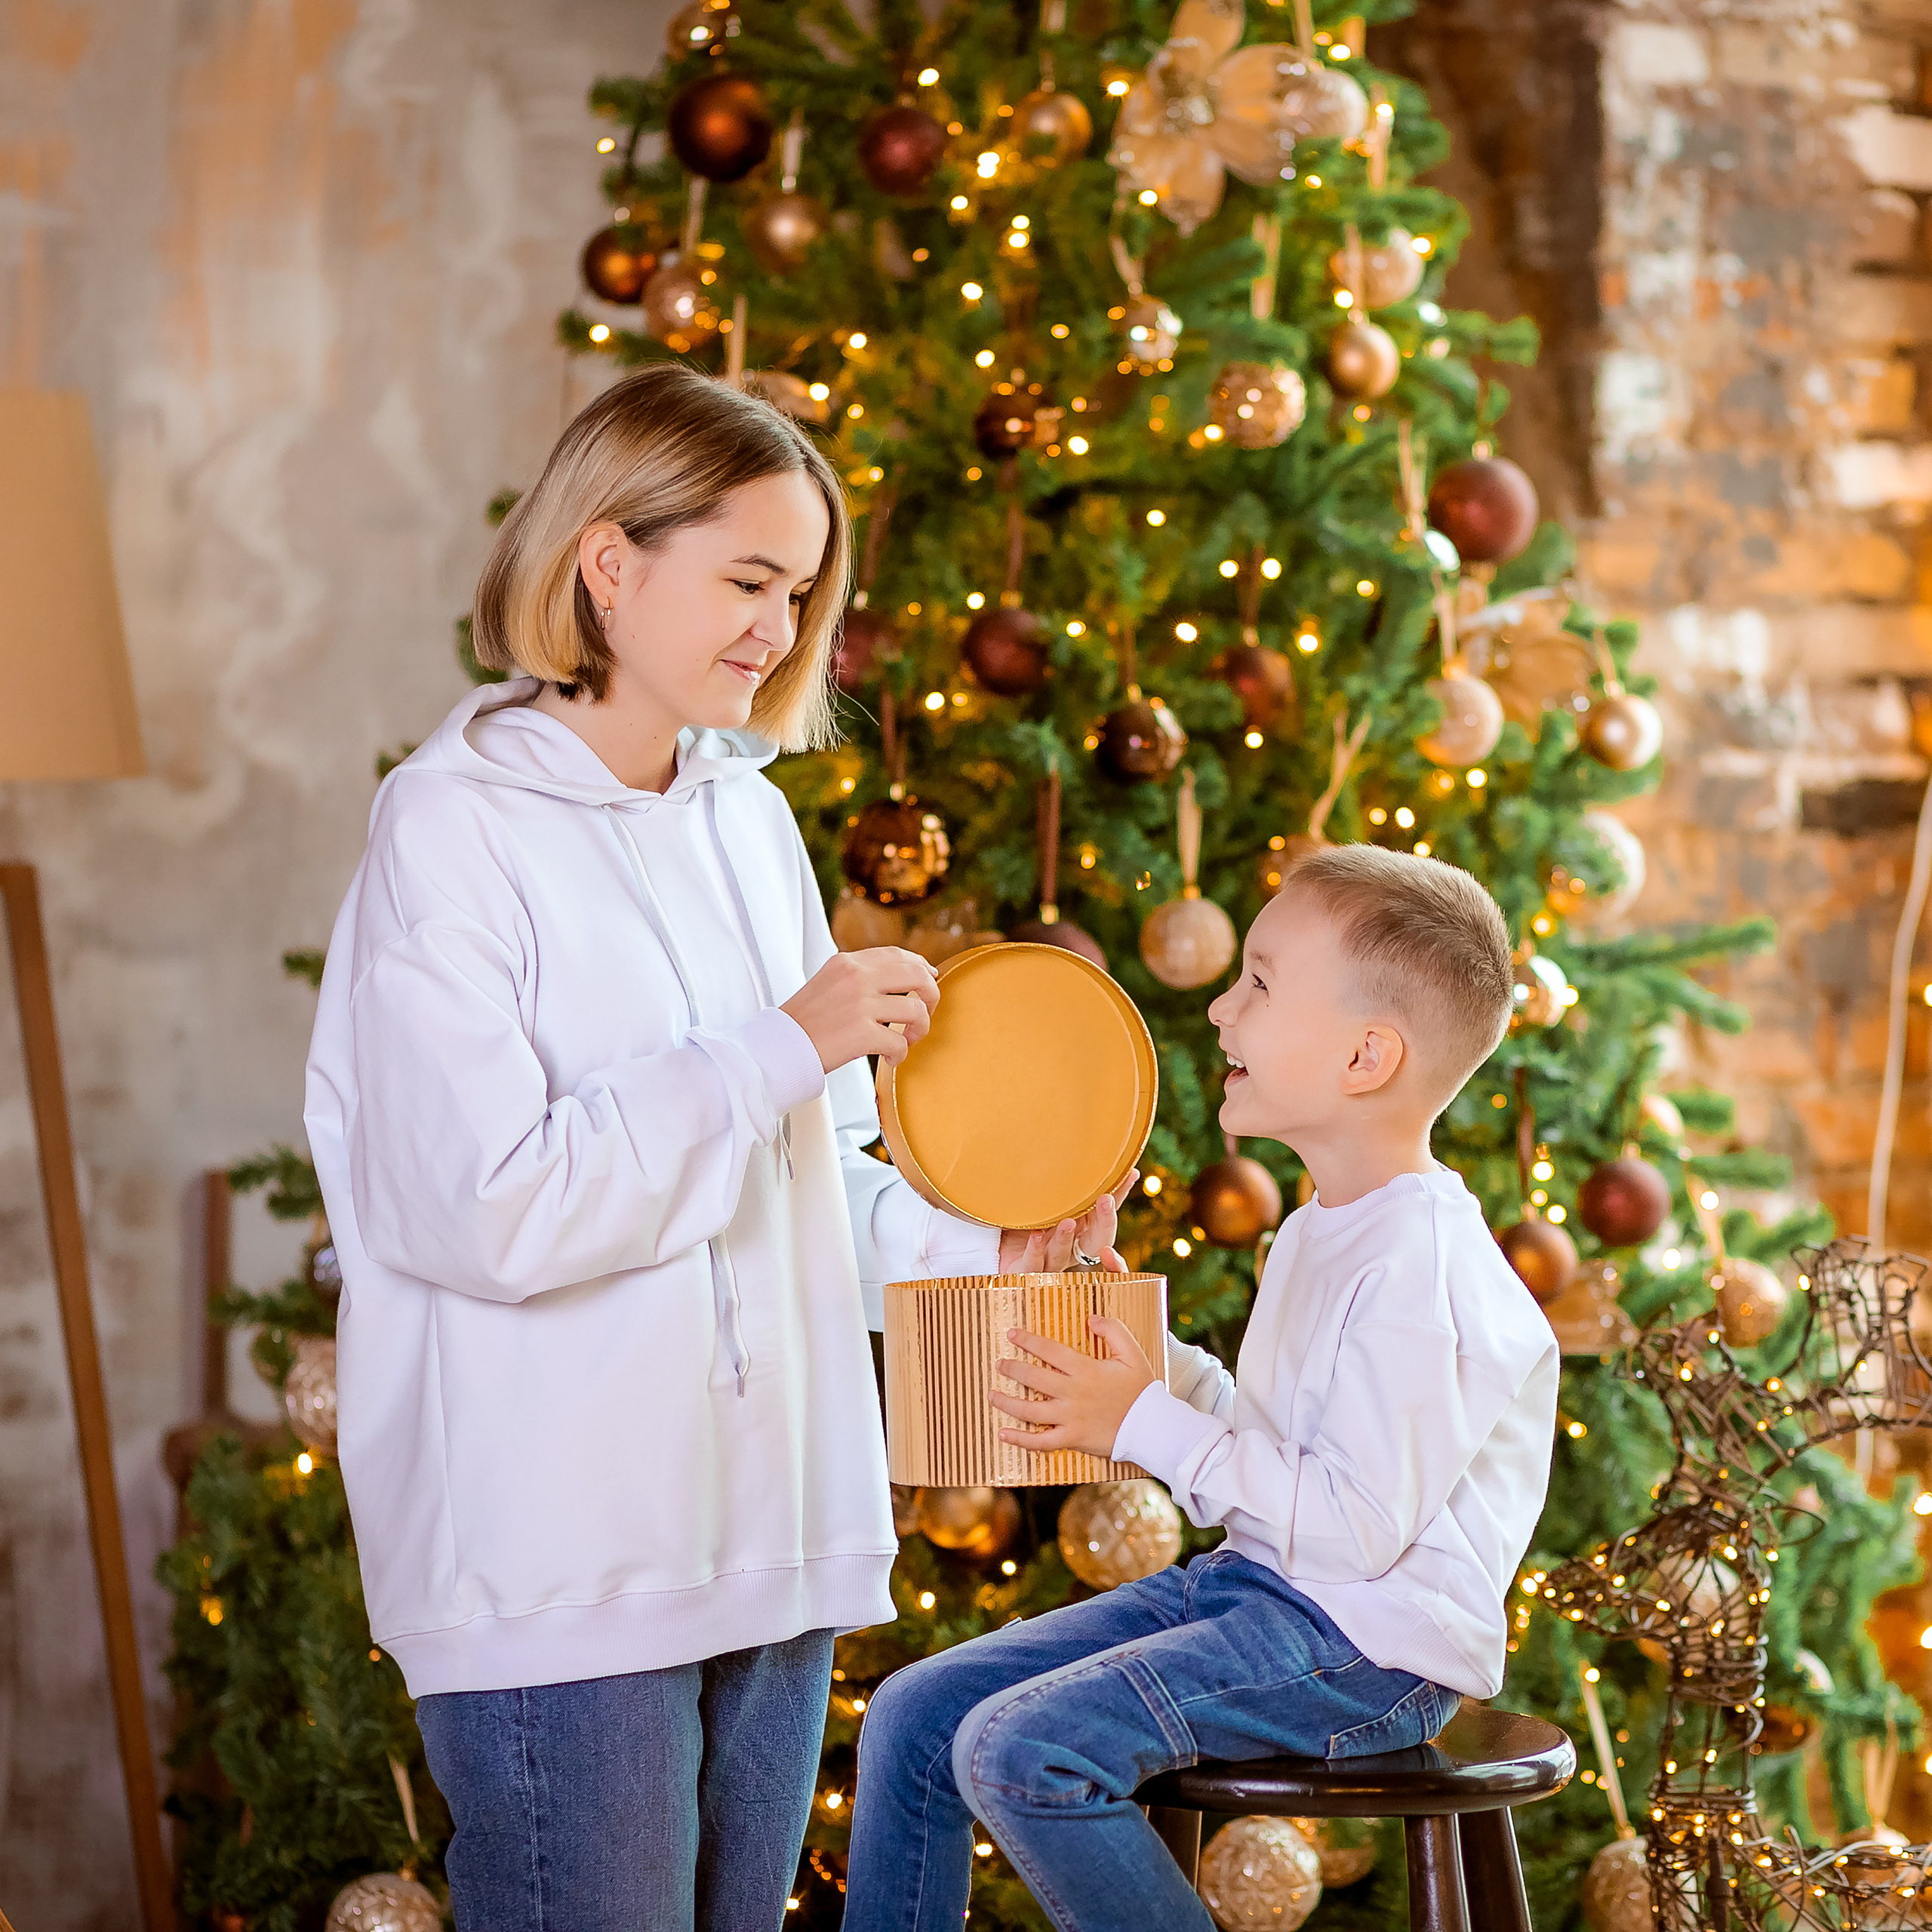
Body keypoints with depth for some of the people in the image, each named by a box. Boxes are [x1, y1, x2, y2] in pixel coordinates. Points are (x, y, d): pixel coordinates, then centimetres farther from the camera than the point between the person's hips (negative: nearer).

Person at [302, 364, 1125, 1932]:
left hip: (770, 1548, 7)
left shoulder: (749, 815, 12)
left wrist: (974, 1246, 4)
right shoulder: (454, 828, -10)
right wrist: (779, 1049, -16)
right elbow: (487, 1210, -20)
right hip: (557, 1570, -7)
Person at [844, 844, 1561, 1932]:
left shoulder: (1418, 1269, -19)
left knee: (1021, 1747, -26)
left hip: (1366, 1641, -10)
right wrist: (1148, 1358, 8)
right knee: (913, 1721, 3)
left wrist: (1149, 1427, -17)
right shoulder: (1325, 1232, 14)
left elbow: (1362, 1523, -22)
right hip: (1251, 1589, 10)